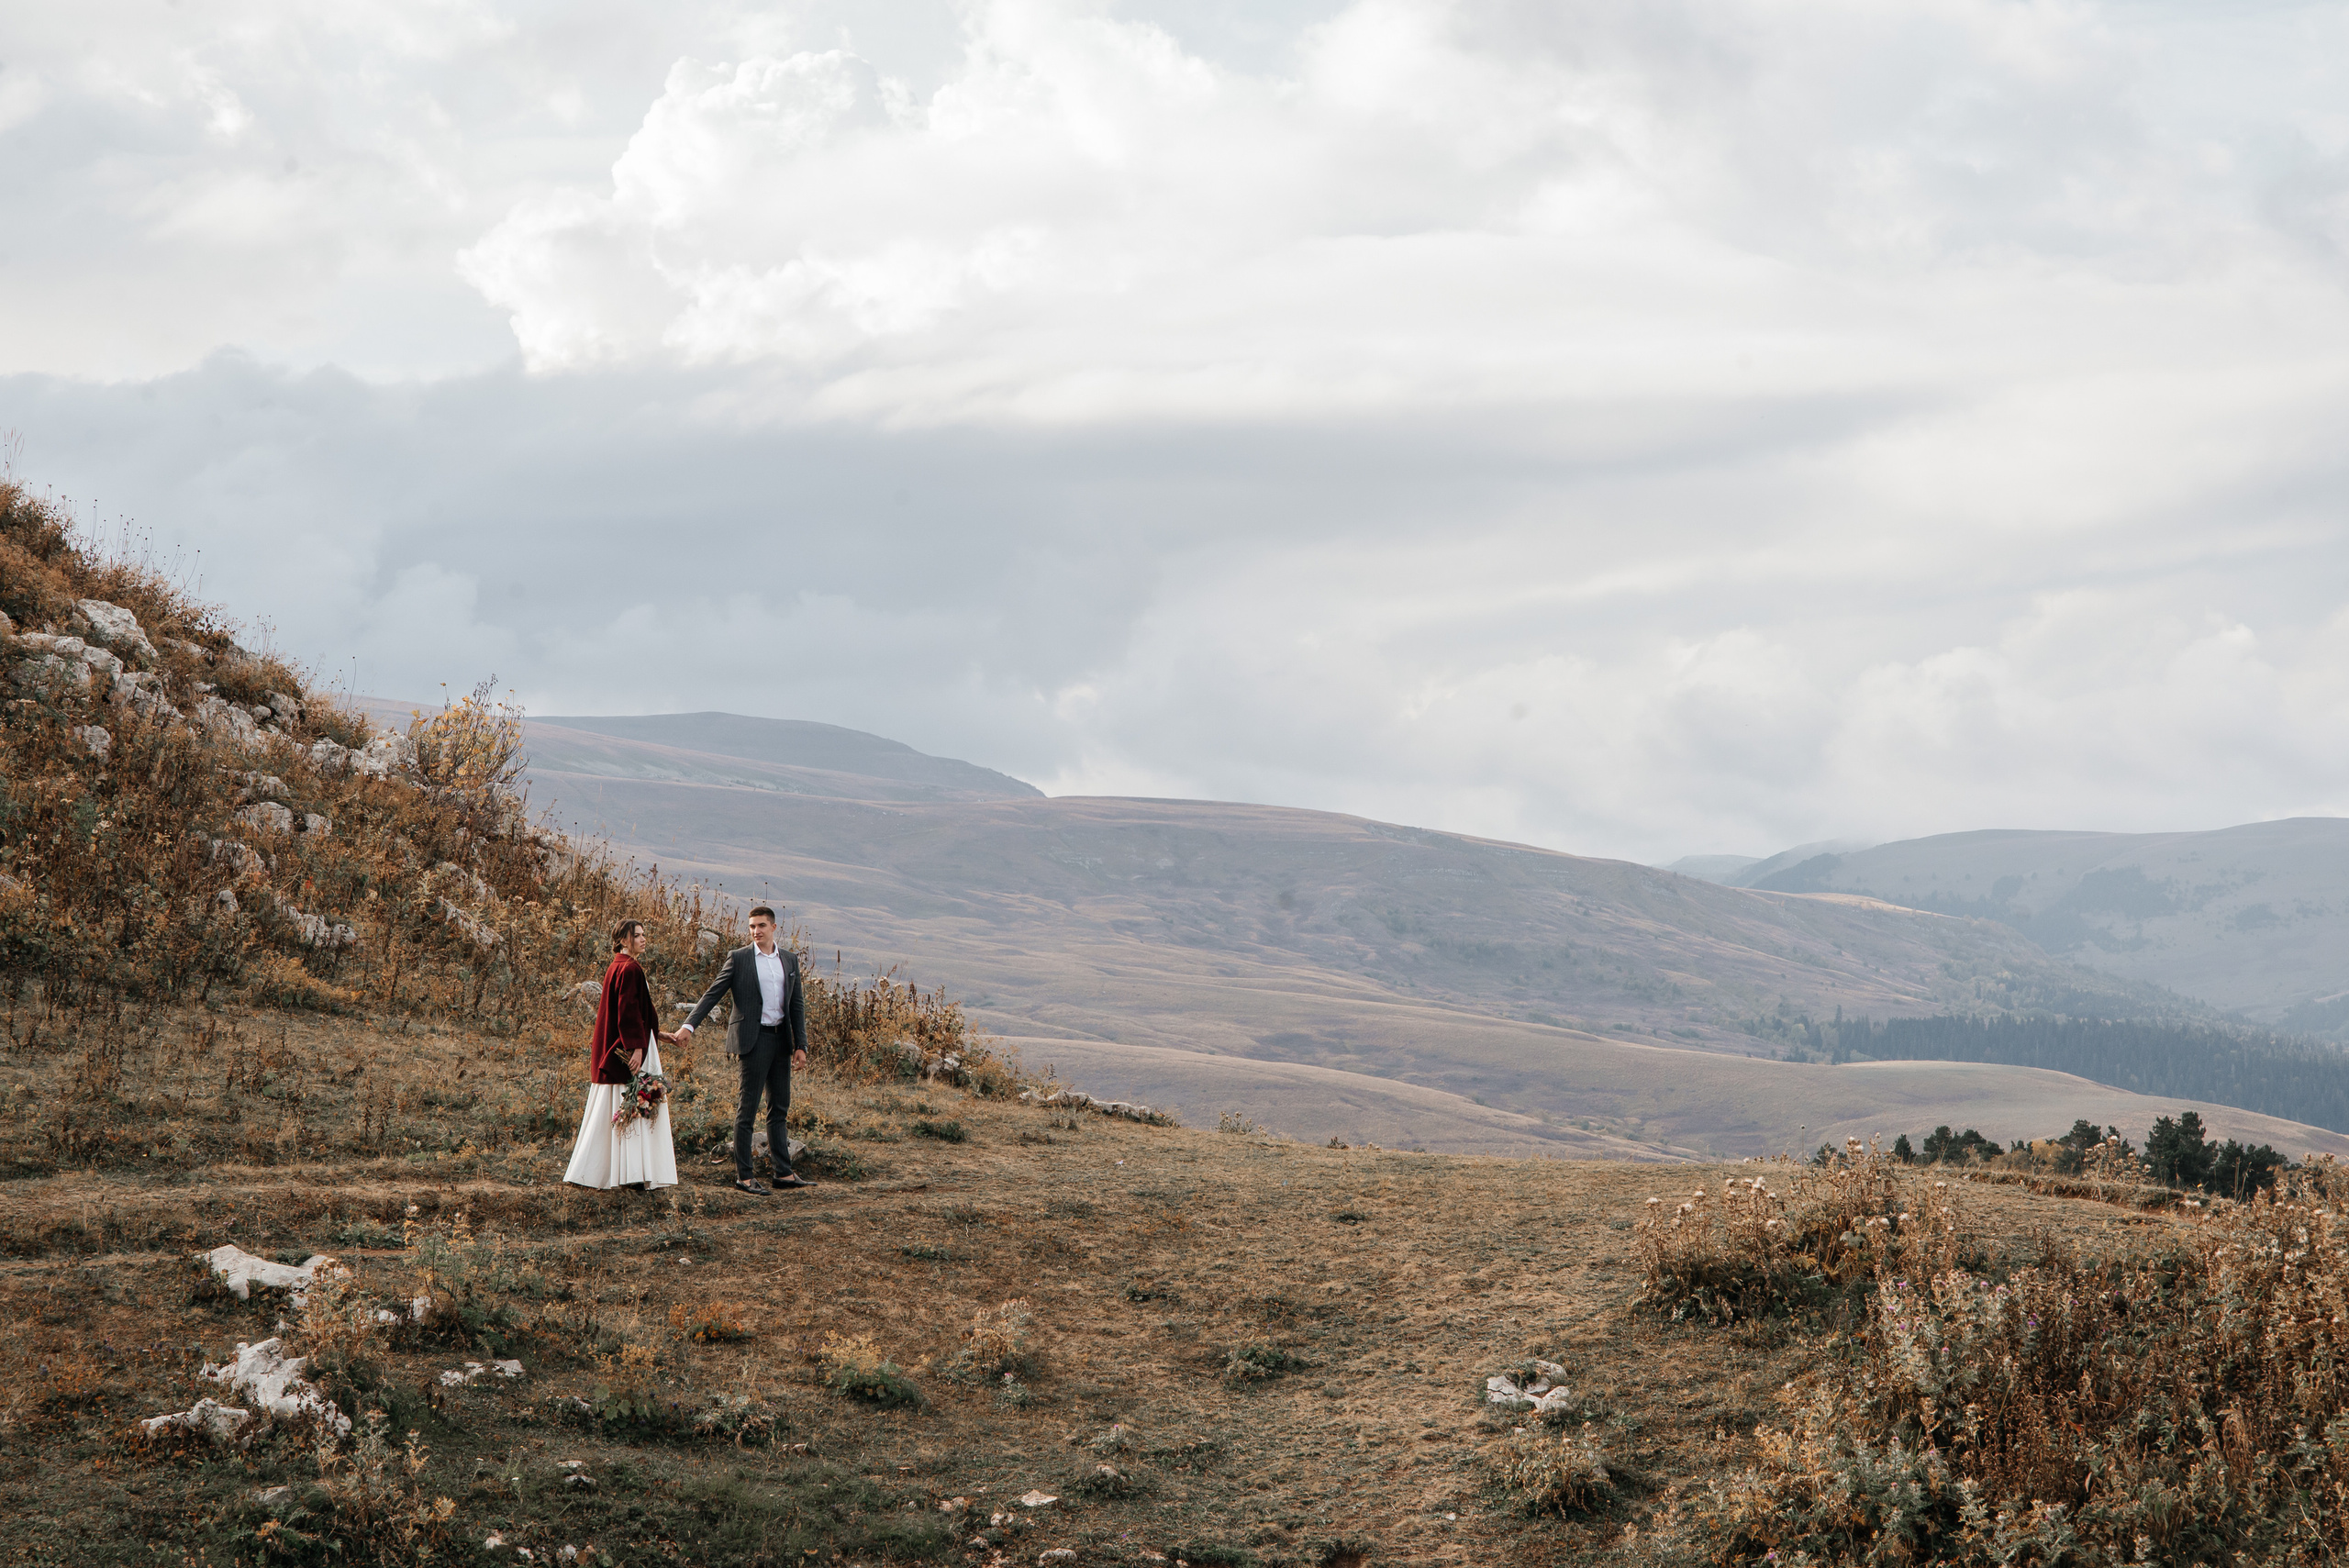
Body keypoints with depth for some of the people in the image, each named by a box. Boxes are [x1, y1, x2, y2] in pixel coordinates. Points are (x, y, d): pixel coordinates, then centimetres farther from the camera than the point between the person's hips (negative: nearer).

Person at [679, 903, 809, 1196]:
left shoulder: (789, 959, 11)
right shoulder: (739, 958, -2)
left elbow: (797, 1004, 13)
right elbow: (713, 994, -3)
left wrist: (800, 1045, 7)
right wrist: (689, 1024, -15)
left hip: (781, 1039, 5)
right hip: (753, 1039, -5)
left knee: (779, 1109, 10)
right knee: (747, 1109, -3)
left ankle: (783, 1172, 16)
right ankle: (744, 1176, -1)